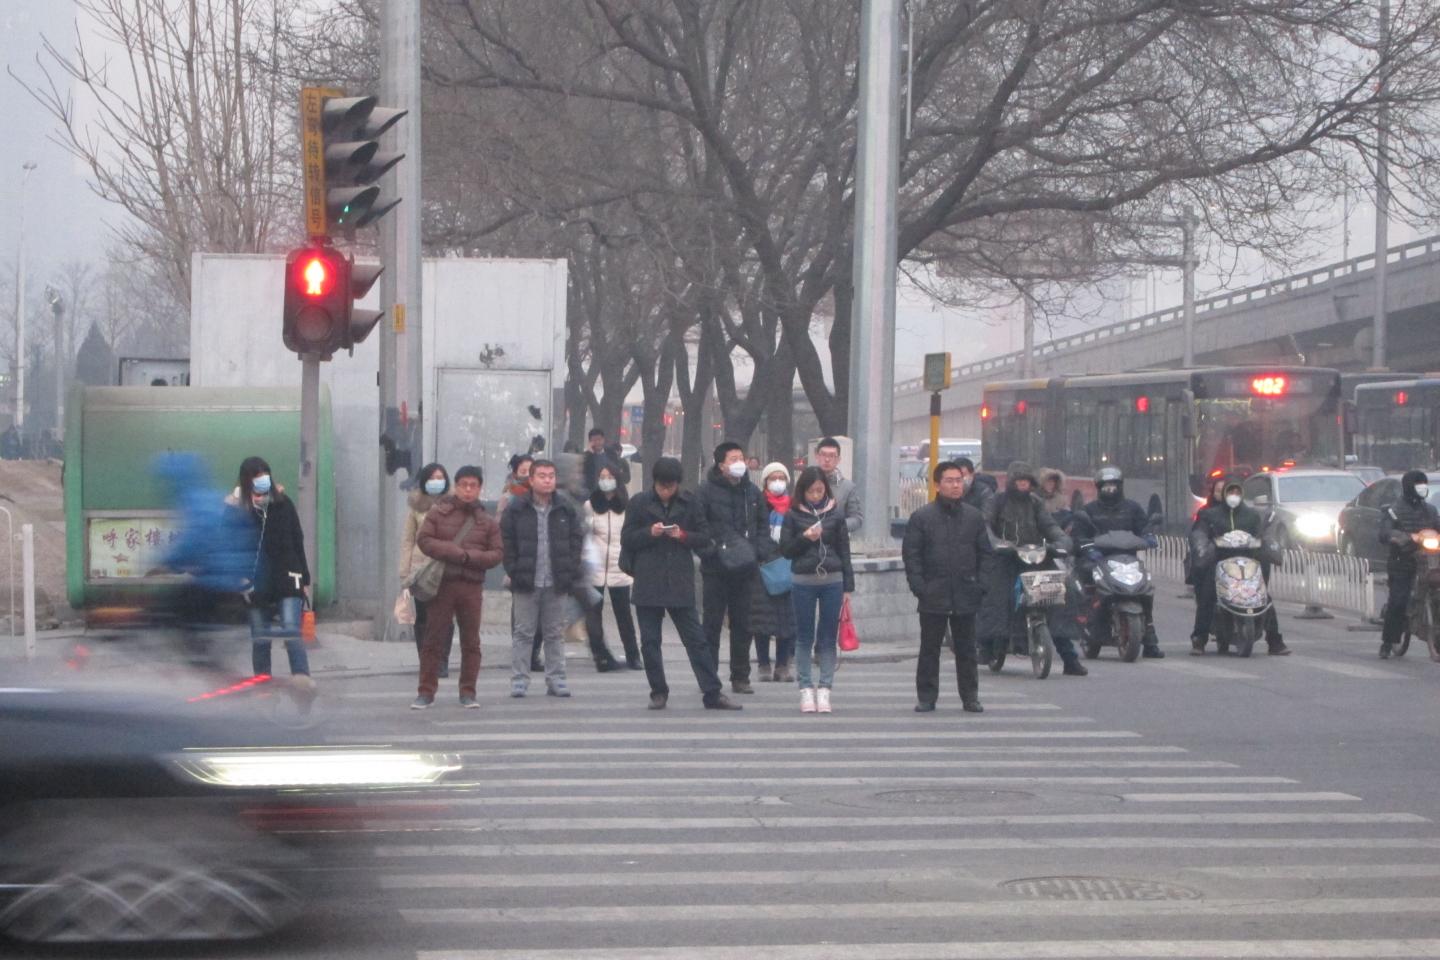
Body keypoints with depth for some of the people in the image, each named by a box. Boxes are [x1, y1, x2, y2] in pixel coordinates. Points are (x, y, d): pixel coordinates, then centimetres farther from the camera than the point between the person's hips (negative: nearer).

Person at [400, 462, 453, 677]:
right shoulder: (416, 506, 8)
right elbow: (407, 541, 9)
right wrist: (404, 572, 3)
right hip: (421, 568, 1)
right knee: (422, 618, 0)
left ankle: (442, 663, 3)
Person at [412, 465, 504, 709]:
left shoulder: (487, 522, 9)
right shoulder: (438, 512, 4)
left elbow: (497, 554, 4)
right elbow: (423, 539, -4)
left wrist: (470, 557, -14)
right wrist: (454, 552, -13)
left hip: (472, 586, 2)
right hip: (441, 582, -2)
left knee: (471, 642, 4)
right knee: (433, 640, 1)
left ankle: (468, 692, 11)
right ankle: (426, 691, 6)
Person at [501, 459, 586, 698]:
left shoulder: (566, 508, 5)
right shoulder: (516, 509, 0)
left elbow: (577, 539, 8)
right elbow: (506, 541, 2)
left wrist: (570, 570, 0)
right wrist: (514, 571, -6)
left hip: (557, 583, 2)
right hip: (526, 583, -2)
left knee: (555, 633, 7)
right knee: (523, 632, 1)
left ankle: (556, 679, 13)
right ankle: (519, 680, 5)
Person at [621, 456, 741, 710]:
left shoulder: (690, 503, 4)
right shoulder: (639, 503, 3)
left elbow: (705, 539, 6)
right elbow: (626, 539, 3)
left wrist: (683, 535, -13)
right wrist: (649, 533, -14)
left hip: (680, 582, 0)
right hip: (647, 582, 1)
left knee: (696, 639, -1)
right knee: (650, 641, 4)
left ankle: (713, 692, 0)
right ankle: (658, 692, 14)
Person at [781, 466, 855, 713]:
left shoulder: (835, 514, 3)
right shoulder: (794, 515, 1)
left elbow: (844, 551, 6)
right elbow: (785, 549, 3)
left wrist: (848, 586, 3)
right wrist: (804, 538, -14)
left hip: (832, 581, 0)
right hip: (803, 581, 0)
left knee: (829, 637, 3)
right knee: (804, 637, 5)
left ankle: (824, 689, 7)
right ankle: (805, 688, 10)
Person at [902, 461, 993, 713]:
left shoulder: (974, 517, 8)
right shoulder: (921, 517, 0)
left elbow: (986, 554, 11)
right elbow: (911, 554, -1)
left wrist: (980, 585, 0)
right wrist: (919, 586, -9)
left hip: (966, 596, 2)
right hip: (933, 597, -2)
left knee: (966, 650, 7)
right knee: (929, 650, 4)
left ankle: (970, 697, 13)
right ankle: (926, 697, 10)